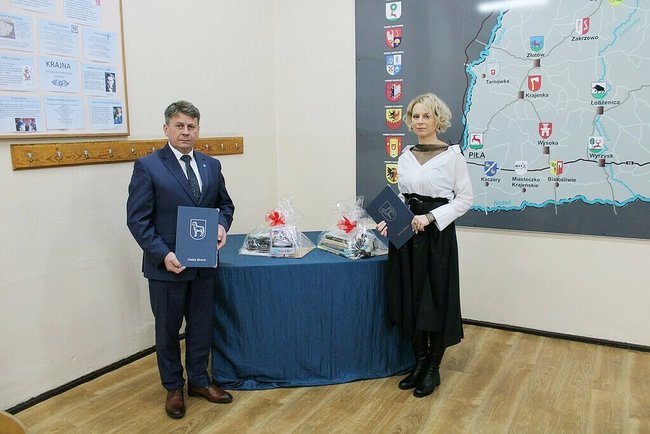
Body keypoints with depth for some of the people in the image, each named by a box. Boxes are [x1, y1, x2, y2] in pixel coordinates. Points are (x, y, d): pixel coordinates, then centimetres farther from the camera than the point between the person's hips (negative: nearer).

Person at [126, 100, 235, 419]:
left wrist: (222, 225, -7)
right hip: (167, 265, -4)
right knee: (168, 330, 13)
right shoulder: (147, 166, -9)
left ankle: (198, 381, 36)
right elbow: (137, 218, -11)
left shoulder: (211, 165, 5)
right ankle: (173, 387, 33)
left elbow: (225, 204, 15)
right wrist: (163, 254, -20)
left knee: (201, 326, 16)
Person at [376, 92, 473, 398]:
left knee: (436, 299, 3)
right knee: (410, 298, 10)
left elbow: (464, 199, -7)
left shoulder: (452, 155, -6)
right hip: (407, 234, 5)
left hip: (437, 235, -5)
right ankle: (420, 362, 27)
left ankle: (434, 369, 20)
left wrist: (429, 217, -17)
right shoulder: (405, 156, 9)